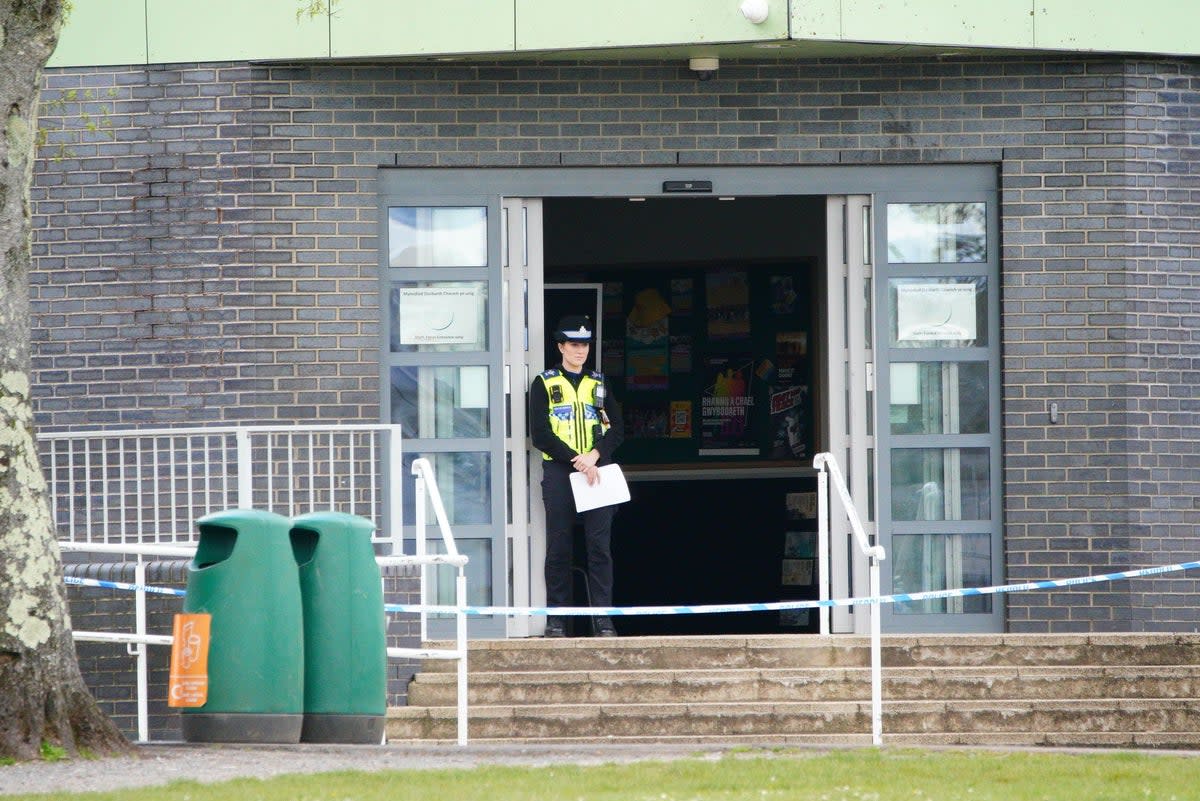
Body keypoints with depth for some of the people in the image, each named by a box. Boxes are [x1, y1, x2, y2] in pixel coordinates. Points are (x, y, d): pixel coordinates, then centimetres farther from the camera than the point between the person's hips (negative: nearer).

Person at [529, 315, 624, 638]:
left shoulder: (599, 384, 16)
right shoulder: (544, 384, 6)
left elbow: (617, 428, 10)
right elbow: (539, 435, -3)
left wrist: (594, 456, -9)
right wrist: (575, 459, -12)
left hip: (596, 471, 2)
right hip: (558, 473, -2)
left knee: (599, 547, -3)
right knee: (559, 549, -2)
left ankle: (603, 620, -3)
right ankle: (556, 620, 3)